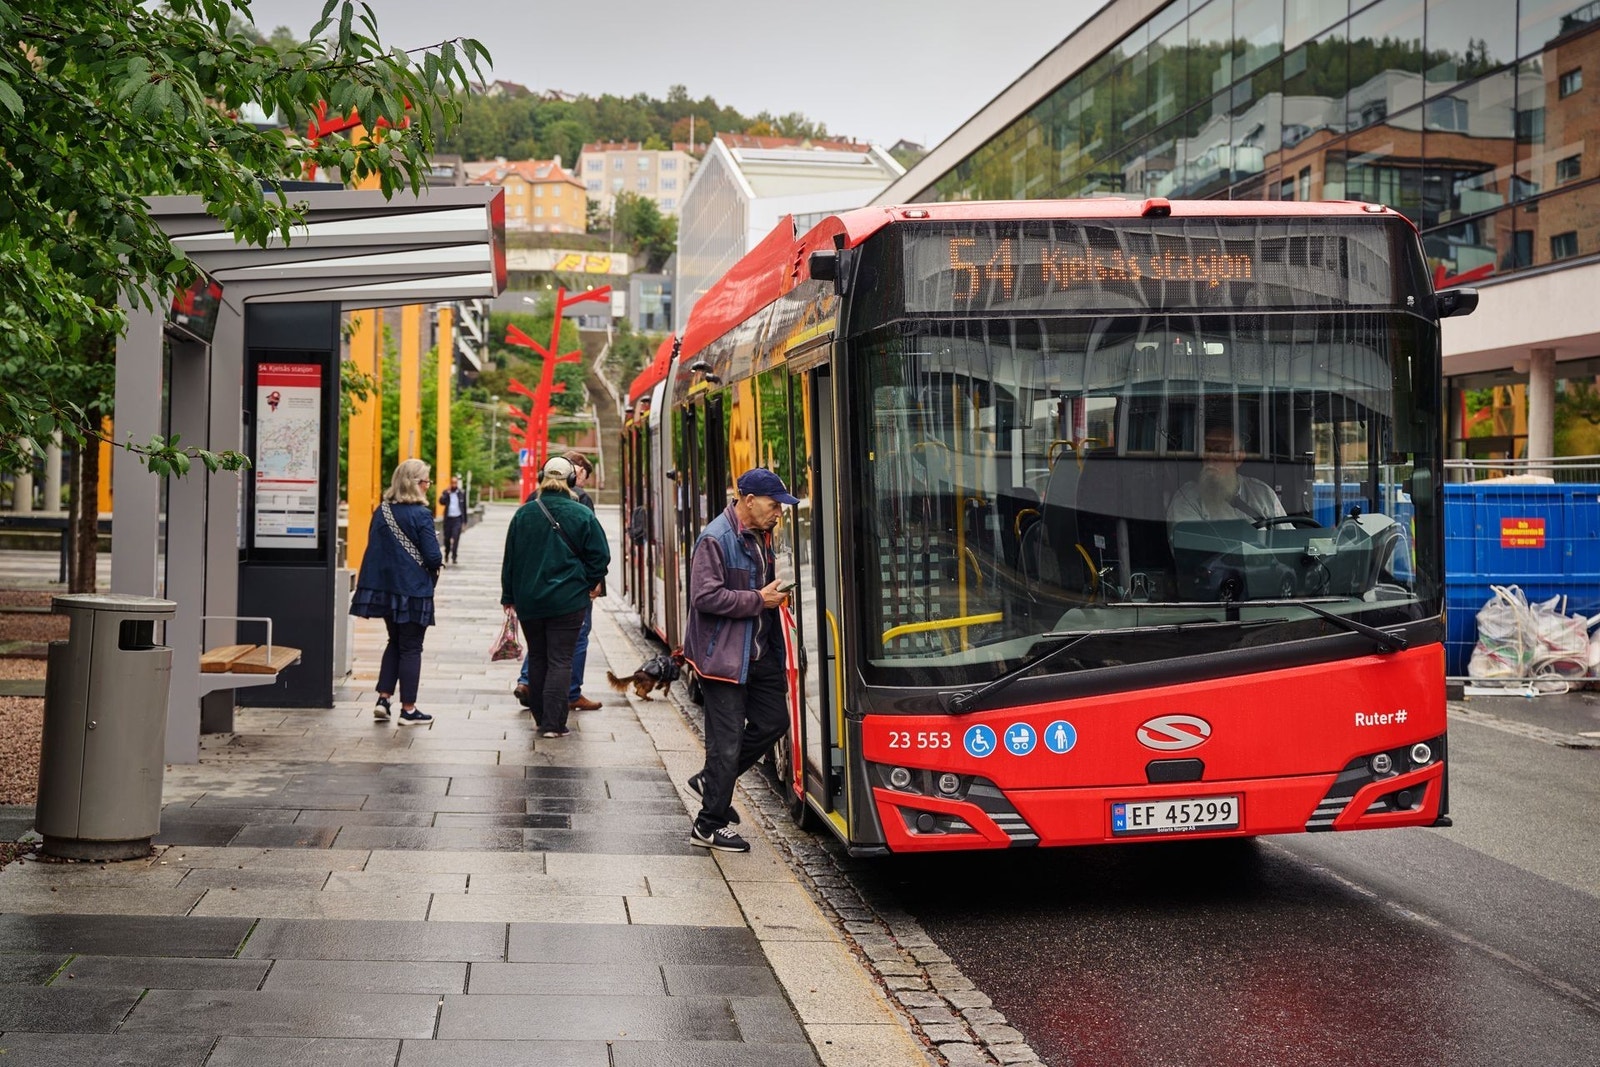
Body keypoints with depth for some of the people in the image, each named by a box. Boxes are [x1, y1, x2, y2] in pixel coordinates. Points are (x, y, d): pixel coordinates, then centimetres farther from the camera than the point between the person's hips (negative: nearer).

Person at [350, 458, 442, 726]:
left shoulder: (382, 511, 4)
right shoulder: (420, 514, -15)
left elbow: (373, 548, 10)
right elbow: (433, 557, -17)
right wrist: (437, 563, 4)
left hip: (385, 587, 6)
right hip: (413, 590, -6)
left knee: (395, 642, 20)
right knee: (411, 648, 3)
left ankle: (383, 699, 12)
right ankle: (408, 710, 8)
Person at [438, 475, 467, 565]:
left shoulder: (462, 493, 5)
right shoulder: (446, 492, 5)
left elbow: (464, 507, 10)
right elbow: (441, 502, -12)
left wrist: (464, 521, 9)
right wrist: (447, 493, -20)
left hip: (457, 519, -1)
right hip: (448, 518, 1)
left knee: (456, 538, -12)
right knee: (447, 538, 9)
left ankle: (454, 557, -11)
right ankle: (446, 554, 31)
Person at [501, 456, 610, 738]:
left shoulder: (523, 514, 0)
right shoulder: (582, 515, -7)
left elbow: (510, 558, 6)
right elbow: (600, 556, -4)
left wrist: (509, 597, 14)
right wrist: (590, 584, 14)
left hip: (528, 600, 3)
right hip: (568, 600, -3)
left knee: (537, 659, 15)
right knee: (560, 660, 0)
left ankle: (541, 719, 20)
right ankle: (553, 723, -5)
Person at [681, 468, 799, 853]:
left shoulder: (760, 537, 12)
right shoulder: (716, 539, -17)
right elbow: (705, 597, -24)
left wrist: (775, 594, 8)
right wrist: (759, 600, -19)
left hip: (760, 652, 9)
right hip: (724, 655, -9)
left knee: (774, 721, 12)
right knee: (727, 740, -2)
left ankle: (712, 780, 29)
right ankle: (709, 826, 11)